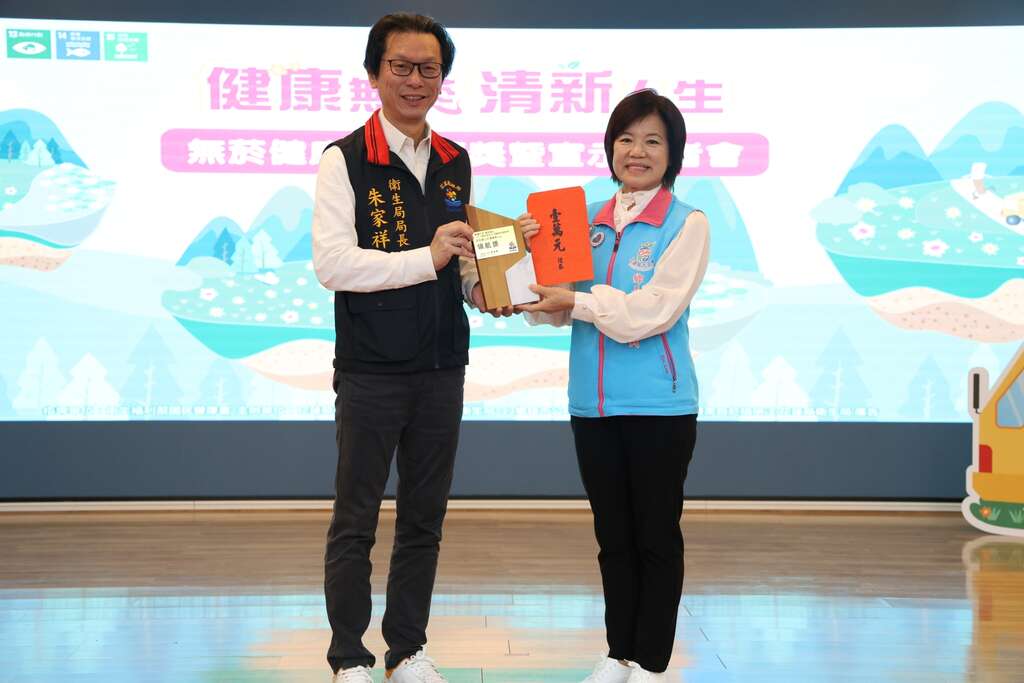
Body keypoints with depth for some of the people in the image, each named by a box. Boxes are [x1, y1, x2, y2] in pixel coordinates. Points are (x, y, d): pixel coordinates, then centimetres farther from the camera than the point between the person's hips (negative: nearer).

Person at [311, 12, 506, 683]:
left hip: (441, 371, 5)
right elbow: (332, 263, -18)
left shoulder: (457, 162, 10)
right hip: (370, 372, -5)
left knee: (424, 520, 13)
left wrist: (481, 287, -2)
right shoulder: (345, 160, -8)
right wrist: (427, 258, -24)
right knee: (356, 521, 3)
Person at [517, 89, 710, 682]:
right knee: (613, 537, 14)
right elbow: (552, 307, 6)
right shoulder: (587, 221, 8)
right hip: (593, 405, 5)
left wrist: (579, 303, -21)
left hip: (659, 406, -5)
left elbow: (654, 311, -16)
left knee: (656, 538, 5)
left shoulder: (687, 224, -6)